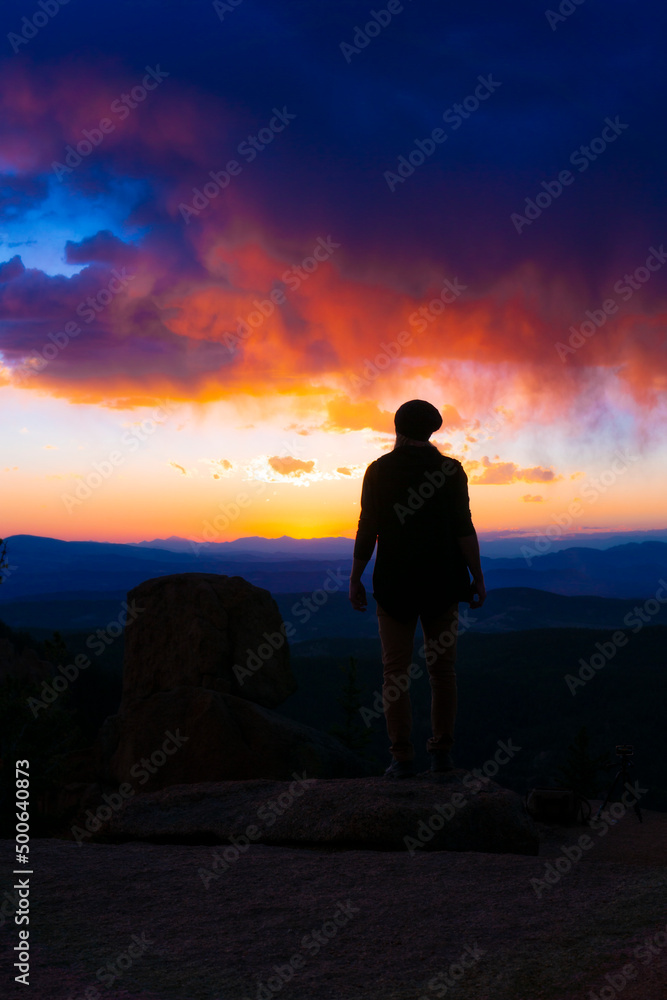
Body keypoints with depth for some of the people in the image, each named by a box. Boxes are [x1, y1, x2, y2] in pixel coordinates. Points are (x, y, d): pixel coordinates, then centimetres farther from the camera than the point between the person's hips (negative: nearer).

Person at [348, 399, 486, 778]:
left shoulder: (379, 470, -2)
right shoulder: (451, 470, -1)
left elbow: (367, 531, -4)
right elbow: (464, 529, -6)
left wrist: (355, 579, 3)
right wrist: (478, 578, 0)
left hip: (395, 582, -1)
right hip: (442, 581, 1)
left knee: (396, 669, 3)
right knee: (442, 668, 11)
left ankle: (403, 757, -1)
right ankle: (442, 751, 13)